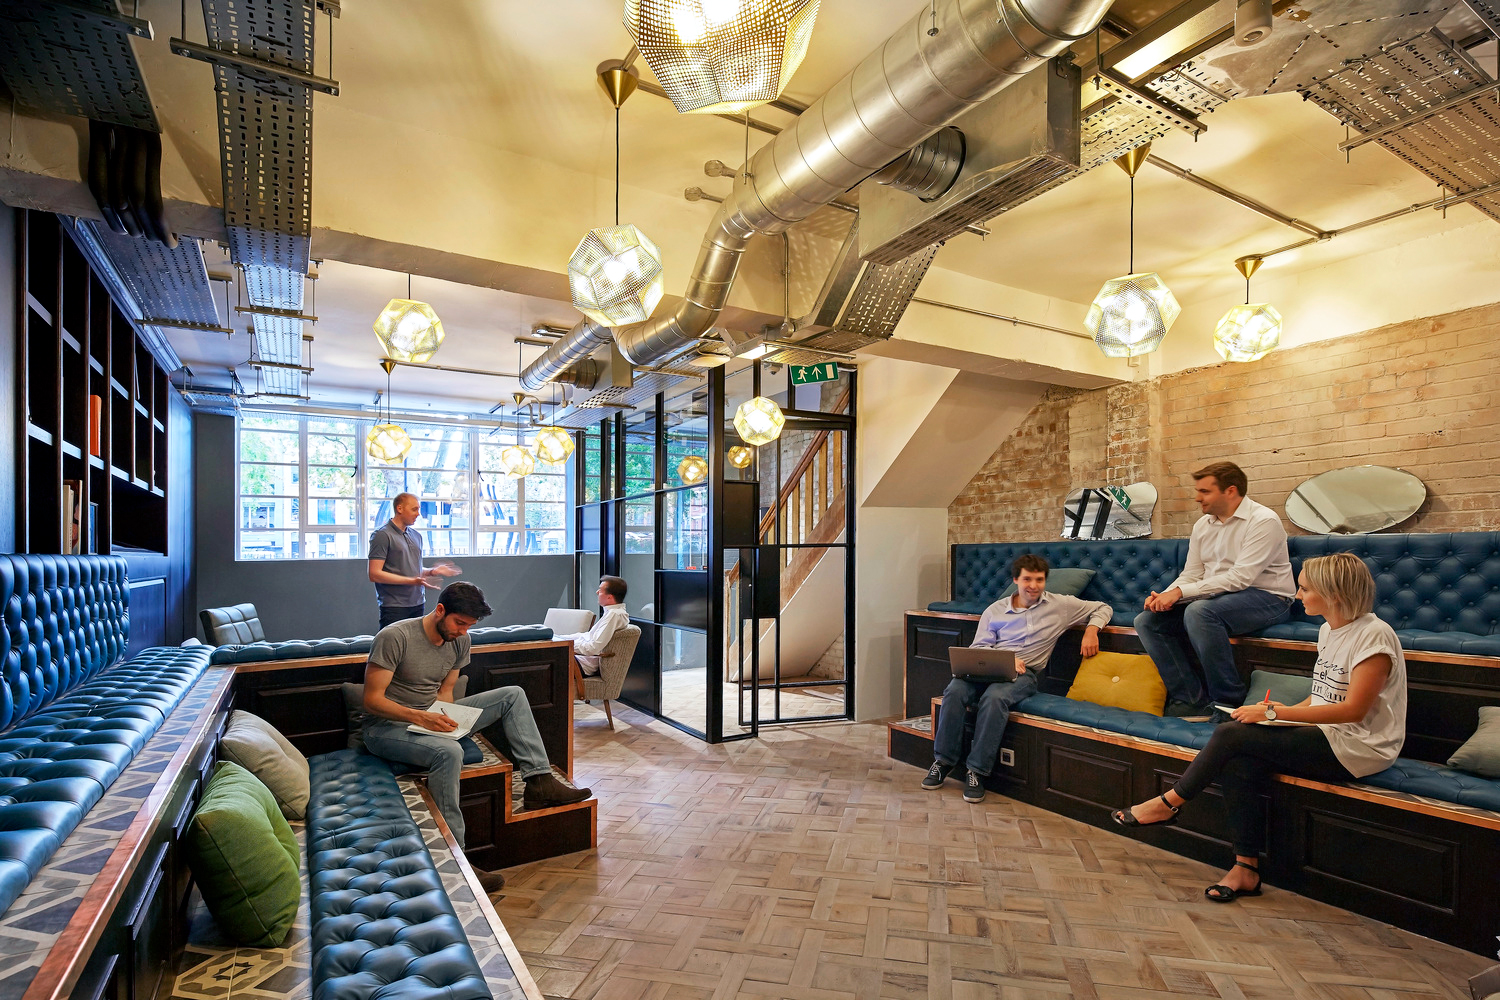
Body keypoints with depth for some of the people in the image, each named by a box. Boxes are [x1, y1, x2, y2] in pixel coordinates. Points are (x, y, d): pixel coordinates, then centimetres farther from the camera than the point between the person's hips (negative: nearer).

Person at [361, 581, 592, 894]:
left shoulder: (460, 640, 1)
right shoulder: (395, 637, -20)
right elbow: (372, 699, -20)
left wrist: (444, 718, -12)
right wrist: (419, 717, -33)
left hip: (430, 718, 7)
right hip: (387, 727, -7)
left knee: (513, 695, -4)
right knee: (449, 752, -39)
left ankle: (539, 782, -11)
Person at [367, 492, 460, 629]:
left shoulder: (416, 535, 17)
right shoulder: (382, 535, -6)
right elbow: (374, 574, -14)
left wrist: (432, 571, 5)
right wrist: (412, 581, -18)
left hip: (418, 604, 7)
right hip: (394, 607, -7)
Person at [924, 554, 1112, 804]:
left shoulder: (1060, 605, 11)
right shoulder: (995, 610, 12)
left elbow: (1102, 608, 21)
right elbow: (978, 647, 7)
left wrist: (1092, 629, 0)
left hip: (1026, 672, -2)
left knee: (995, 697, -37)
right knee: (955, 690, -31)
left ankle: (977, 771, -25)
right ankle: (943, 760, -15)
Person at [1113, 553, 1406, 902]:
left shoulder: (1374, 635, -14)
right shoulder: (1328, 630, 12)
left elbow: (1354, 709, -21)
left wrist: (1276, 713, -22)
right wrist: (1286, 712, 2)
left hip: (1358, 749, -8)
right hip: (1326, 739, 8)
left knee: (1232, 734, -21)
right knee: (1238, 763, -18)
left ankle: (1169, 803, -4)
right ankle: (1246, 868, -9)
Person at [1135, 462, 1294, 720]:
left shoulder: (1263, 521, -13)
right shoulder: (1203, 525, 11)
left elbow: (1240, 577, -23)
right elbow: (1191, 574, 9)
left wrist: (1181, 591, -25)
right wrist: (1164, 597, -12)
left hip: (1266, 598, -8)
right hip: (1216, 598, 8)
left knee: (1199, 611, -37)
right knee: (1146, 621, -8)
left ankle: (1229, 702, -23)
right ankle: (1191, 701, -13)